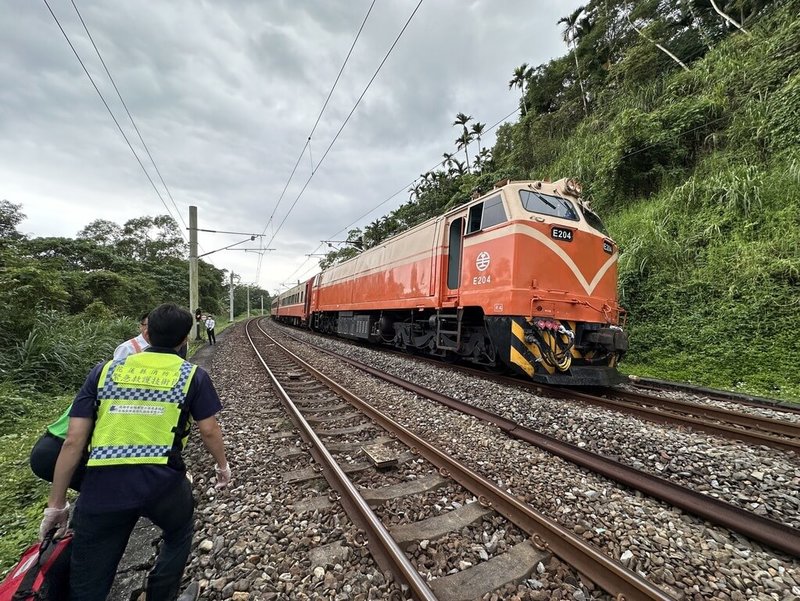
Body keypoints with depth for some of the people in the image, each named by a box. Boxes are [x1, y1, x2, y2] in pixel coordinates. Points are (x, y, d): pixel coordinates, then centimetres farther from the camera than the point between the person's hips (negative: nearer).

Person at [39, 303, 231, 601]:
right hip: (163, 483, -1)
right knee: (178, 537, 32)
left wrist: (56, 503, 15)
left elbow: (73, 440, 5)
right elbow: (209, 431, 2)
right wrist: (222, 465, 20)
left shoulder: (104, 371, 8)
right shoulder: (193, 375, 1)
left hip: (101, 488, 2)